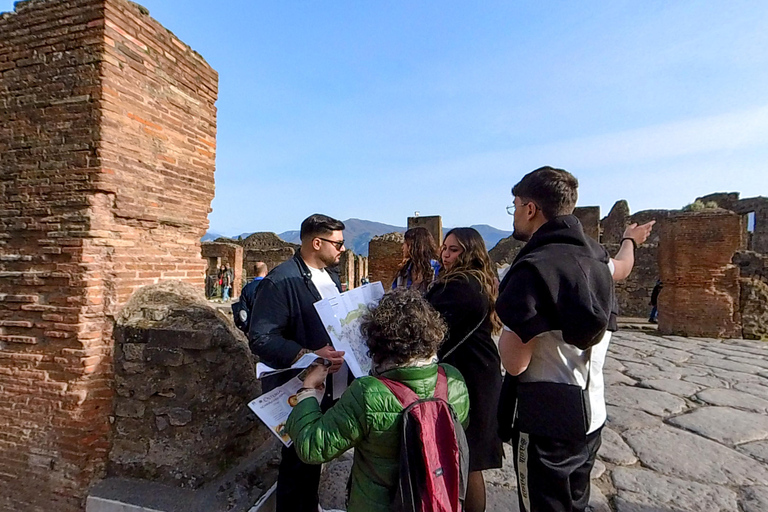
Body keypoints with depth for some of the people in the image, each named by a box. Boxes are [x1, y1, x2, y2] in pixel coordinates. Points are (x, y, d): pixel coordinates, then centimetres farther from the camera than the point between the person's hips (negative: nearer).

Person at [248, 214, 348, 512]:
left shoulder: (330, 276, 8)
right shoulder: (281, 281, -20)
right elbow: (261, 339, -24)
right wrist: (307, 356, -33)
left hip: (328, 385, 8)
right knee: (298, 462, 8)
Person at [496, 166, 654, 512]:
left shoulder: (532, 267, -24)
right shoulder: (592, 256, 1)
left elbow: (514, 362, -24)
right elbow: (621, 268, 28)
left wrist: (506, 323, -4)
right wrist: (630, 240, 50)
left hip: (545, 423, -8)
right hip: (590, 416, 8)